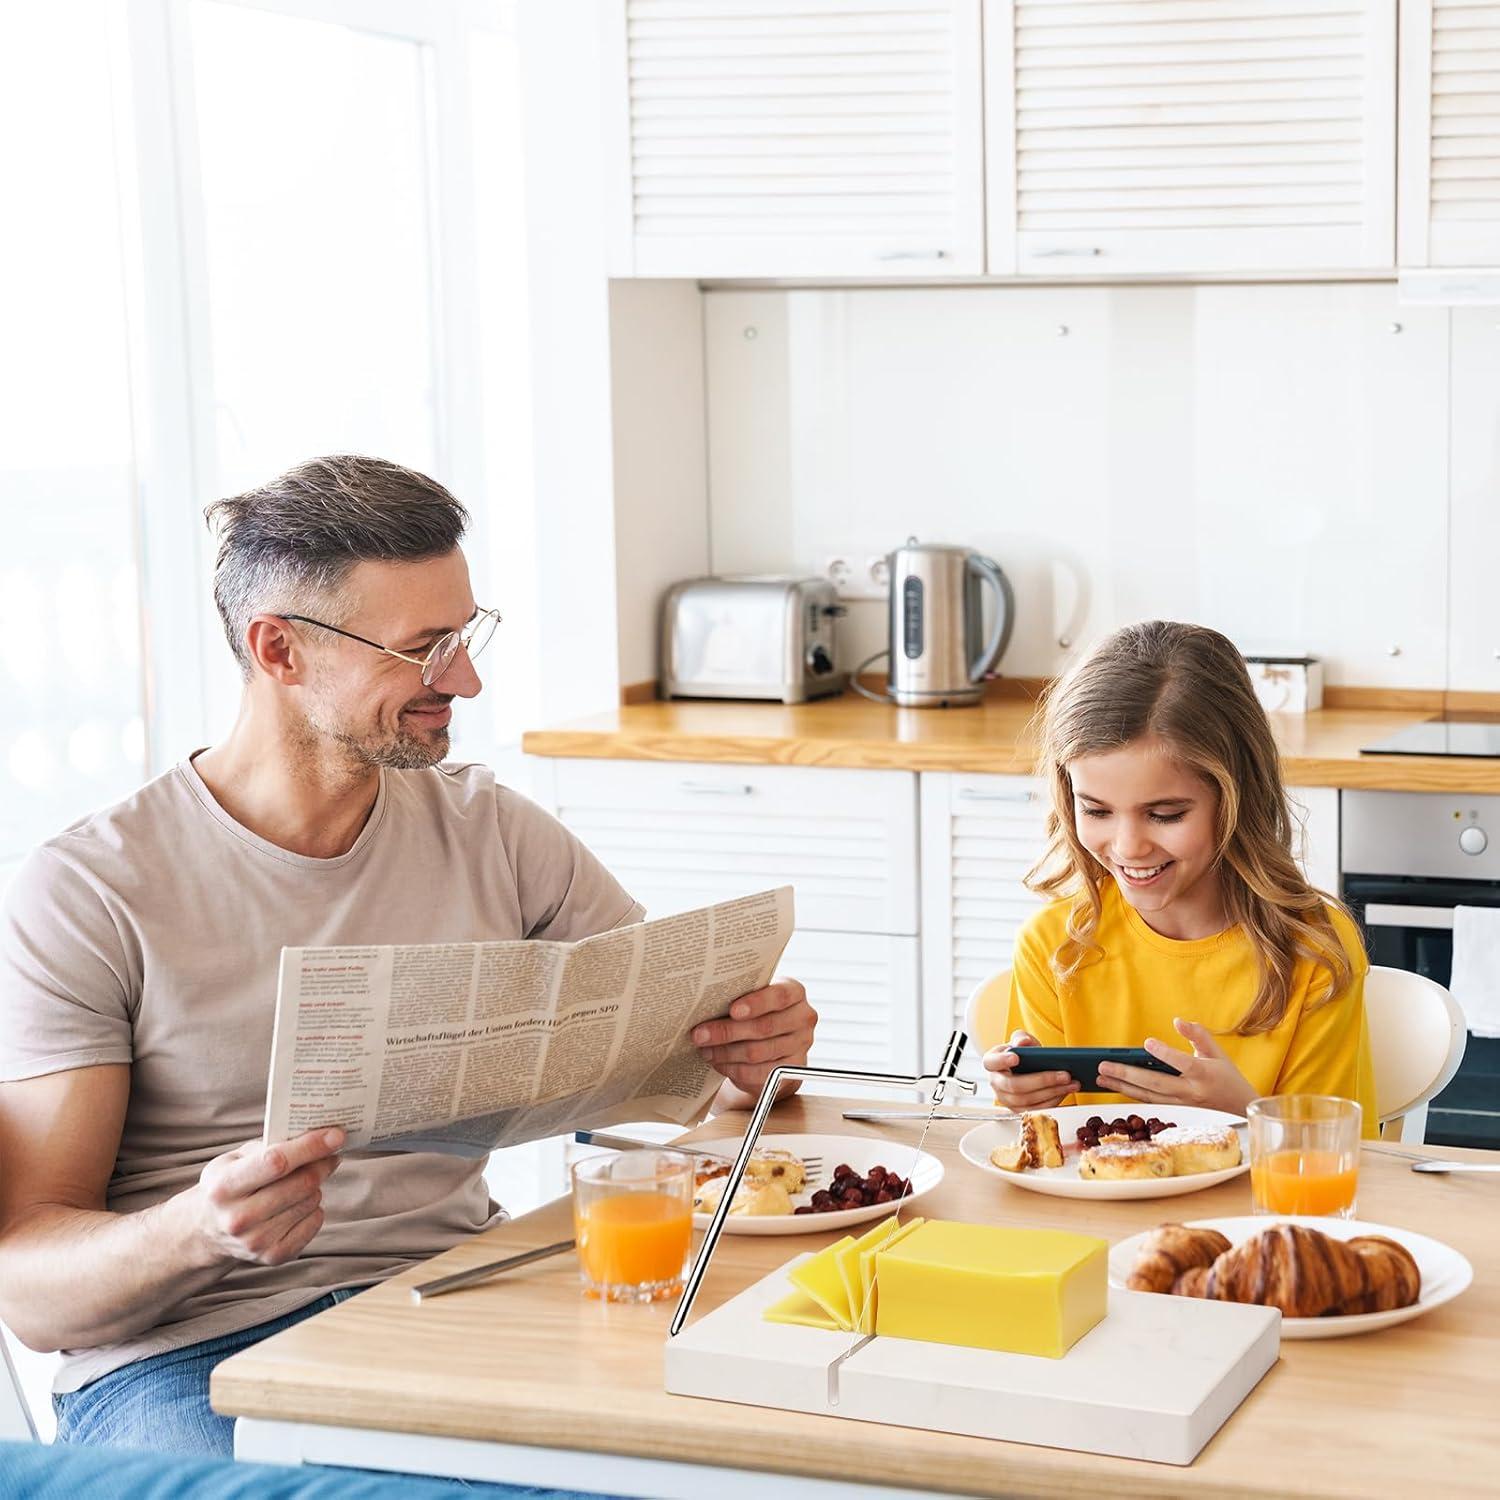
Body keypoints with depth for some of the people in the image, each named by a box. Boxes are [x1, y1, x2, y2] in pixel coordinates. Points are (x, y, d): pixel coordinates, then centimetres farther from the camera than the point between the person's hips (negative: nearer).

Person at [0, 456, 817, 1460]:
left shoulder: (491, 833, 10)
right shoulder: (84, 897, -6)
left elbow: (698, 1061, 15)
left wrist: (757, 1045, -11)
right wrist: (196, 1233, -32)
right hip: (187, 1351, -3)